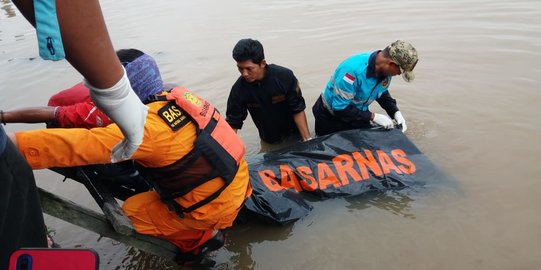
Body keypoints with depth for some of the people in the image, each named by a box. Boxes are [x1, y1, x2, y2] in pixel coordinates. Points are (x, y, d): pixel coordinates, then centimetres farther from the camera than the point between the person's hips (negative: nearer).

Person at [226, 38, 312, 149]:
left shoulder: (285, 76, -25)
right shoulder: (239, 89, -21)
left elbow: (298, 110, -17)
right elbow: (233, 123, -14)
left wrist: (308, 139, -17)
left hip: (294, 137, -1)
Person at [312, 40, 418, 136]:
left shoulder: (385, 68, -15)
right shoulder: (353, 69, -37)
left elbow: (382, 92, 6)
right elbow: (340, 108, -33)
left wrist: (395, 112, -9)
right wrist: (373, 116, -30)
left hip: (358, 115, 6)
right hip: (330, 117, -6)